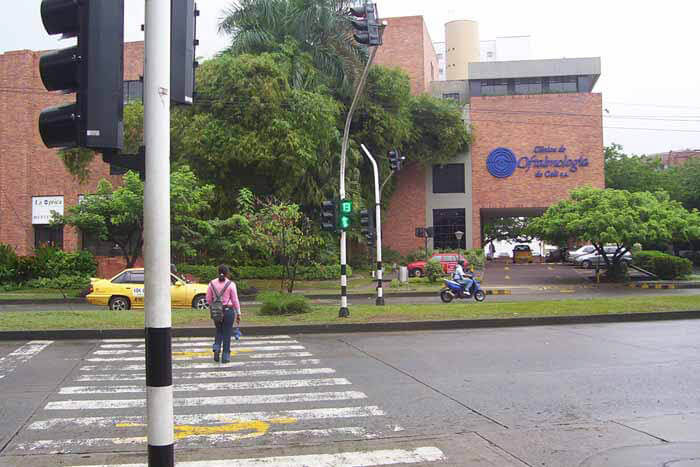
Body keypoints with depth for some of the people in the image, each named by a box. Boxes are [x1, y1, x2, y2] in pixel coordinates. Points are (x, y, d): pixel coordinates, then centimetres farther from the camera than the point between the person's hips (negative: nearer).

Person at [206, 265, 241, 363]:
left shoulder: (212, 283, 0)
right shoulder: (231, 284, -9)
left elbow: (208, 299, 4)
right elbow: (235, 300, -8)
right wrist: (238, 314, 0)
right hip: (228, 310, -3)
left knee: (219, 331, 21)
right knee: (227, 333, 7)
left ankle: (216, 348, -3)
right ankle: (225, 356, 10)